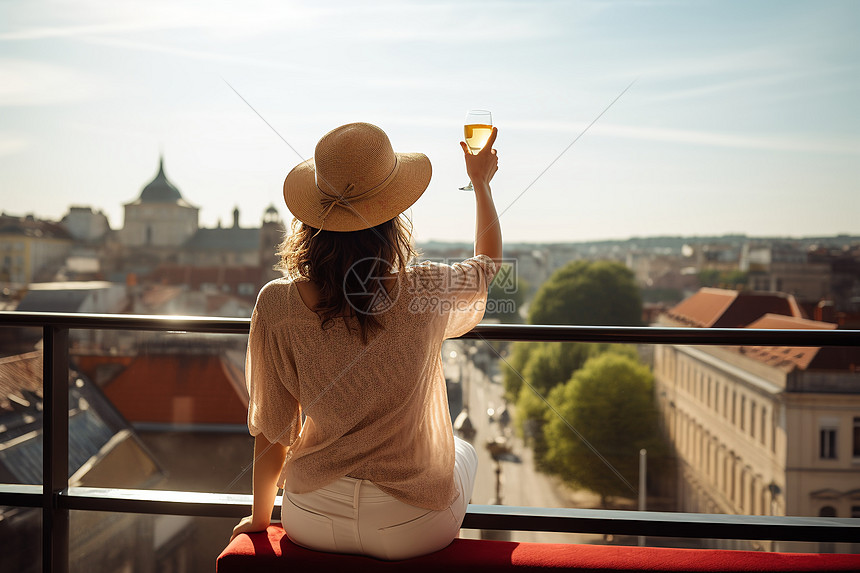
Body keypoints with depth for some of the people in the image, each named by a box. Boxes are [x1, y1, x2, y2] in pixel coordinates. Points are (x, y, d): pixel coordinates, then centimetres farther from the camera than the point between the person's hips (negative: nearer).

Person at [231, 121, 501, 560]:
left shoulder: (276, 306, -18)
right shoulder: (426, 293, -19)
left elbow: (271, 433, -7)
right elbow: (489, 260, 5)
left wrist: (259, 517, 12)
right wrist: (481, 181, 23)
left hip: (311, 523, 2)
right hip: (413, 529, -1)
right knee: (464, 451, 33)